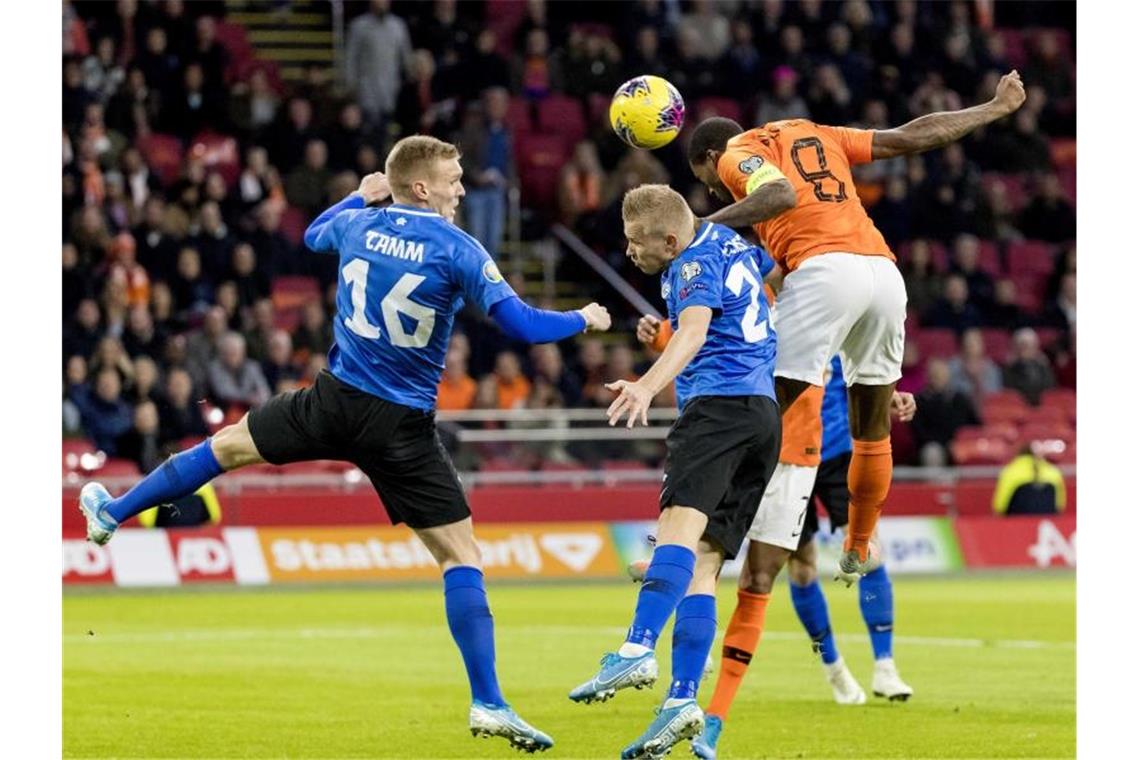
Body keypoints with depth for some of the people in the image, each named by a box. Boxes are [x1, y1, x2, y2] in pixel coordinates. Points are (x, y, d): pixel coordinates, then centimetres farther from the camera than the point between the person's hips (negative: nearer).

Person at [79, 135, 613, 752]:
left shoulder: (358, 224, 2)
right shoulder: (456, 248, -11)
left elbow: (313, 235, 28)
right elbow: (521, 324, -15)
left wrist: (360, 196, 41)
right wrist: (582, 320, 2)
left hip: (336, 401, 3)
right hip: (404, 426, -3)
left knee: (227, 445, 26)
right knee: (461, 555, 0)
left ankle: (111, 514, 38)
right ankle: (488, 704, -8)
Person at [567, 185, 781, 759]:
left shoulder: (695, 265, -5)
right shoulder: (729, 242, 22)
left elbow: (694, 330, -25)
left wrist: (647, 385, -41)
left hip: (719, 405, -10)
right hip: (765, 413, 10)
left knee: (680, 526, -28)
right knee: (702, 564, 2)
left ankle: (638, 652, -49)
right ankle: (682, 700, -10)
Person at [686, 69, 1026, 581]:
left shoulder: (735, 154, 11)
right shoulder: (815, 135, 30)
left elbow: (782, 194, -12)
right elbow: (914, 136, 31)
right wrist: (996, 109, 41)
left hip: (824, 268, -6)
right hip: (884, 268, 6)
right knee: (873, 432, 21)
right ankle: (858, 551, 31)